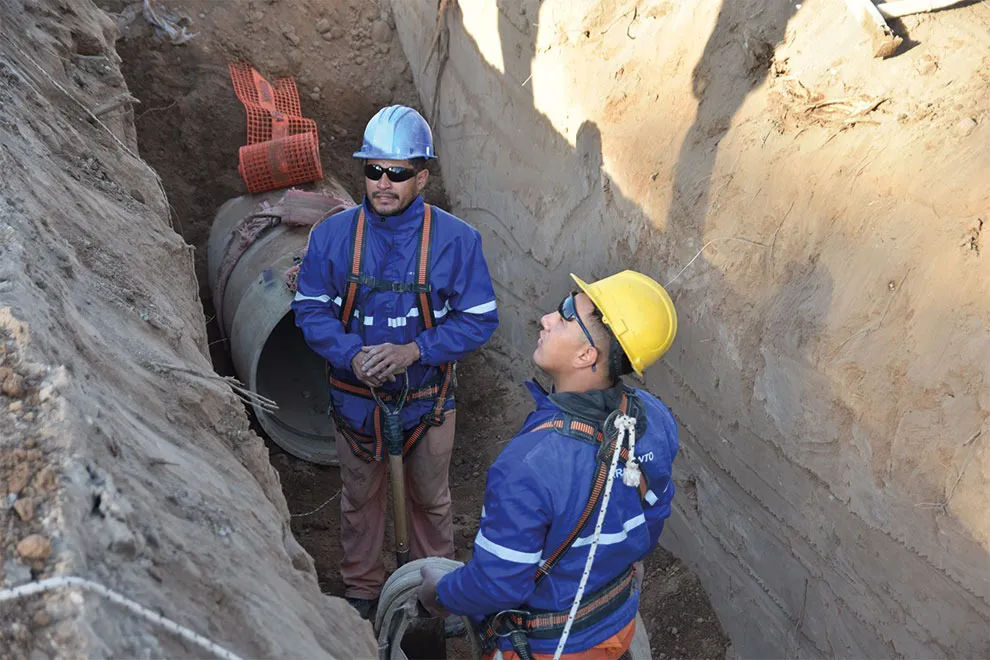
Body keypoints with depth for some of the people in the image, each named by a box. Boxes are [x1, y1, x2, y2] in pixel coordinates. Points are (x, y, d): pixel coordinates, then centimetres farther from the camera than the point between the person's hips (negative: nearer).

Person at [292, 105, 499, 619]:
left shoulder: (456, 240, -16)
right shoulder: (332, 235, -12)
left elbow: (478, 320, -13)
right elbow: (310, 309, -6)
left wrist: (414, 350, -27)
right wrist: (352, 355, -25)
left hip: (426, 400, -1)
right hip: (355, 397, 1)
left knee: (430, 498, 21)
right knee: (359, 498, 21)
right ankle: (361, 586, 46)